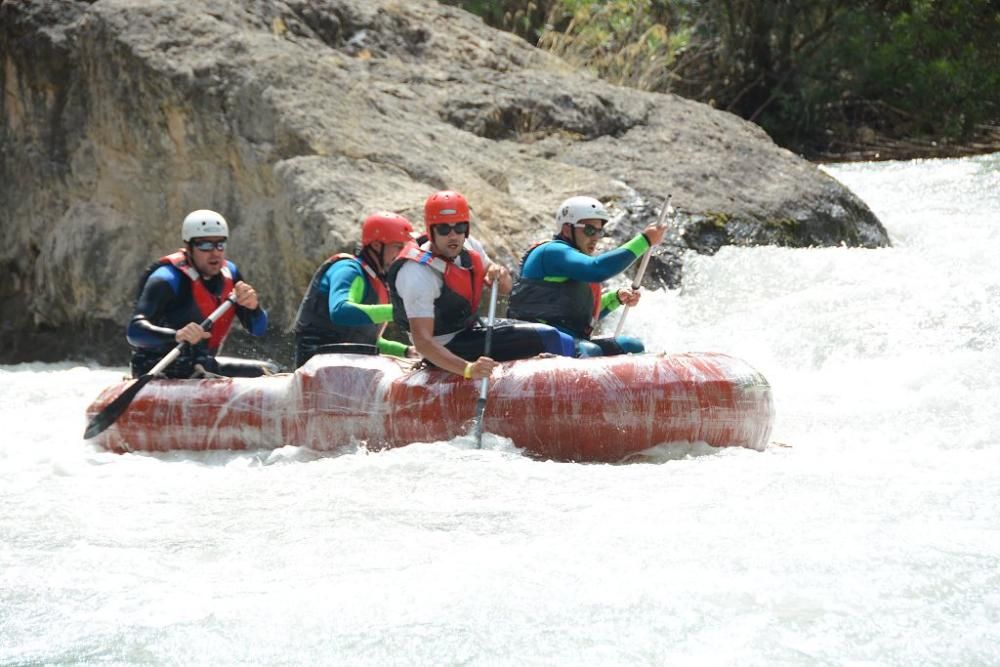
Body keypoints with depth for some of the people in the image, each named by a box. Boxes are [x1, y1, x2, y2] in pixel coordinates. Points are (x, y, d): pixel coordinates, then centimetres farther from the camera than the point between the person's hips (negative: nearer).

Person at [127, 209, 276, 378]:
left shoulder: (228, 273, 5)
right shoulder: (168, 279, -18)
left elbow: (259, 329, 4)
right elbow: (134, 331, -30)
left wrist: (253, 306, -19)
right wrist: (177, 335, -49)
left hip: (201, 365, 8)